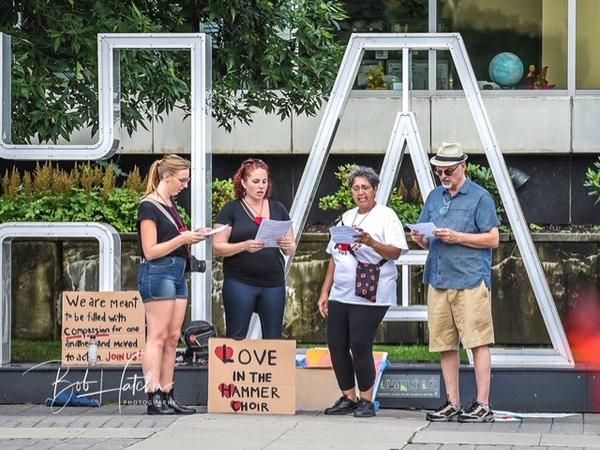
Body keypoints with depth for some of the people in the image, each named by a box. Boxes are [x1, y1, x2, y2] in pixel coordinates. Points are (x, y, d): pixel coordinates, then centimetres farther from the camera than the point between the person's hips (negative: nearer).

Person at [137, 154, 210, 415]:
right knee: (157, 337, -10)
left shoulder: (170, 204, 17)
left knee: (173, 337, 7)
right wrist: (182, 239, -15)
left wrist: (192, 238, 8)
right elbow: (151, 251, -14)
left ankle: (167, 396, 9)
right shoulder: (149, 206, -10)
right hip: (157, 273, -9)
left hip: (177, 273, 9)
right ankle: (154, 398, -11)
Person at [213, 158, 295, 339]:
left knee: (273, 338, 3)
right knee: (236, 337, -5)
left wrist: (287, 246, -9)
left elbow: (292, 248, 15)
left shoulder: (278, 209, 14)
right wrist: (244, 246, -20)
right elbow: (218, 248, -4)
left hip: (274, 283, 3)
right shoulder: (231, 210, 2)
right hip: (240, 283, -3)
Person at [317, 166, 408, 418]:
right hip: (340, 294, 7)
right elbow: (334, 257, 21)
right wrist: (325, 293, 16)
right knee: (336, 344, 3)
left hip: (369, 296, -7)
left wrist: (371, 242, -29)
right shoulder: (347, 217, 20)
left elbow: (395, 252, -12)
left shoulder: (386, 216, 0)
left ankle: (366, 401, 0)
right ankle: (348, 398, 13)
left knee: (359, 346, -10)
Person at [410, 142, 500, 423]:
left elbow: (492, 239, -6)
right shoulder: (434, 197, 18)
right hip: (438, 280, 6)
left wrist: (457, 237, -15)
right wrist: (419, 239, -2)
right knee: (445, 345, 6)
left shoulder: (480, 197, -1)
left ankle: (482, 405, -6)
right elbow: (427, 242, 22)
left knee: (478, 342, -7)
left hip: (470, 281, -6)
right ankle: (452, 404, 12)